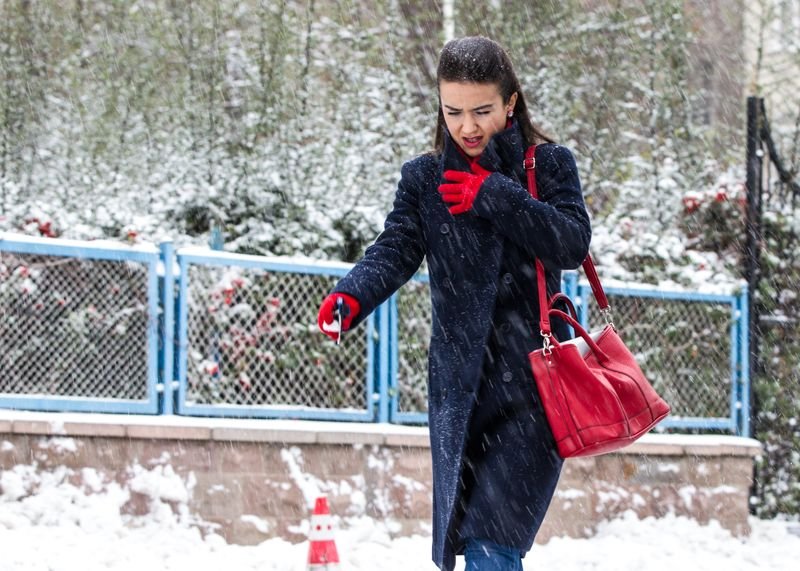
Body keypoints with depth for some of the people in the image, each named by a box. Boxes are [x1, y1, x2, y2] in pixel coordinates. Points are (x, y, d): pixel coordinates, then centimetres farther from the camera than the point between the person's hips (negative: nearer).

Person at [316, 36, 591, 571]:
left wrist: (496, 198, -16)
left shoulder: (551, 164, 2)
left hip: (532, 387, -4)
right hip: (459, 386, 4)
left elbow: (574, 243, -11)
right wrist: (352, 295, -25)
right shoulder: (424, 178, 8)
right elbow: (396, 250, -5)